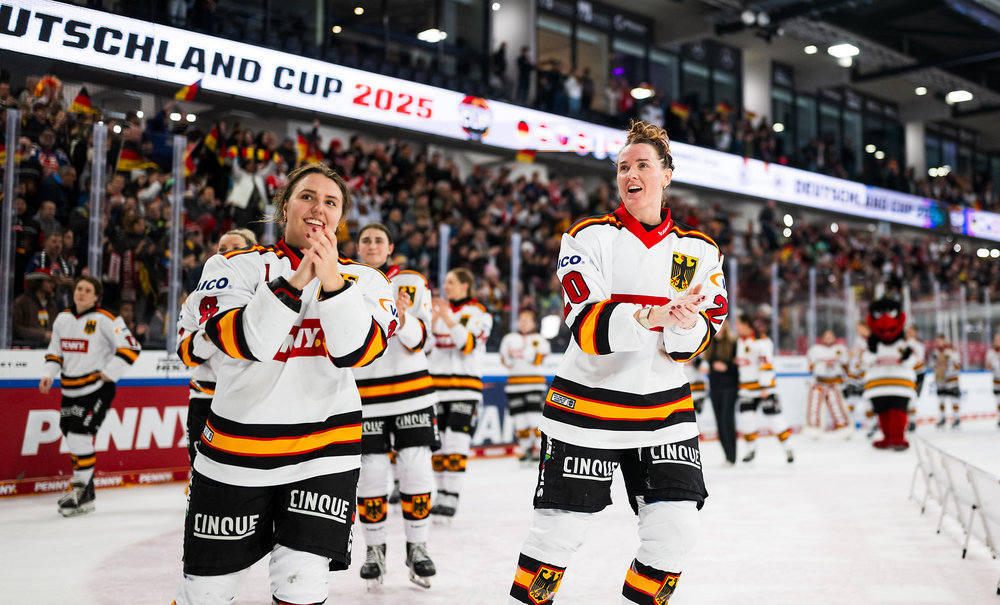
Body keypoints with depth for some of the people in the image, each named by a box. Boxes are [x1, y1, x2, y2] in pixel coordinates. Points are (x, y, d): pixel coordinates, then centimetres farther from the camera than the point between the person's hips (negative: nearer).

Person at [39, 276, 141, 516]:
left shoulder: (105, 320, -11)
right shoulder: (62, 319, 9)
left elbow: (130, 347, -13)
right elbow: (55, 352, 19)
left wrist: (109, 373, -14)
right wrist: (49, 375, 4)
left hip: (97, 388, -7)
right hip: (70, 390, 7)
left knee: (80, 436, -14)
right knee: (71, 436, 12)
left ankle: (80, 492, -3)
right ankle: (86, 489, 27)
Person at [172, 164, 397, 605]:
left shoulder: (364, 280, 4)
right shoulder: (235, 266, -1)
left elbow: (358, 350, -15)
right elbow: (241, 342, -18)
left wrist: (332, 281, -29)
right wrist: (294, 282, -29)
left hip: (324, 452, 0)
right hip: (236, 449, 0)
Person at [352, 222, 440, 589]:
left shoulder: (412, 283, 4)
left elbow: (418, 339, -5)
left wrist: (401, 318, -24)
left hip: (411, 390, 0)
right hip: (365, 396, 0)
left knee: (417, 470, -2)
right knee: (371, 474, -1)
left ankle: (417, 548, 14)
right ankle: (375, 550, 17)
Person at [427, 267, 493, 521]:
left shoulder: (478, 313, -2)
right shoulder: (437, 309, 14)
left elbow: (468, 344, -15)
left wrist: (448, 319, -23)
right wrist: (433, 321, -8)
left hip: (465, 388, -5)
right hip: (436, 384, 6)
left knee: (455, 444, -10)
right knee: (437, 443, 7)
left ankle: (451, 499, -7)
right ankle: (442, 493, 15)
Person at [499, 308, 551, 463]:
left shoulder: (539, 339, 6)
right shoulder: (509, 338, 12)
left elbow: (538, 359, -9)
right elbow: (505, 362, 5)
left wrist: (525, 349, -21)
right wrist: (510, 355, -15)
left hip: (534, 382, -2)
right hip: (514, 383, 3)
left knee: (534, 417, -12)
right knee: (519, 419, 2)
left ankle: (538, 448, -8)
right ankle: (526, 448, 12)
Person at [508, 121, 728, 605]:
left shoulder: (699, 250, 5)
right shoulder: (589, 237, -5)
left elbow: (697, 340, 0)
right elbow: (586, 326, -17)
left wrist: (684, 326, -24)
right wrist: (651, 315, -34)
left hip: (664, 408, 3)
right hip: (587, 403, -3)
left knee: (675, 529, -3)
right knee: (561, 528, 2)